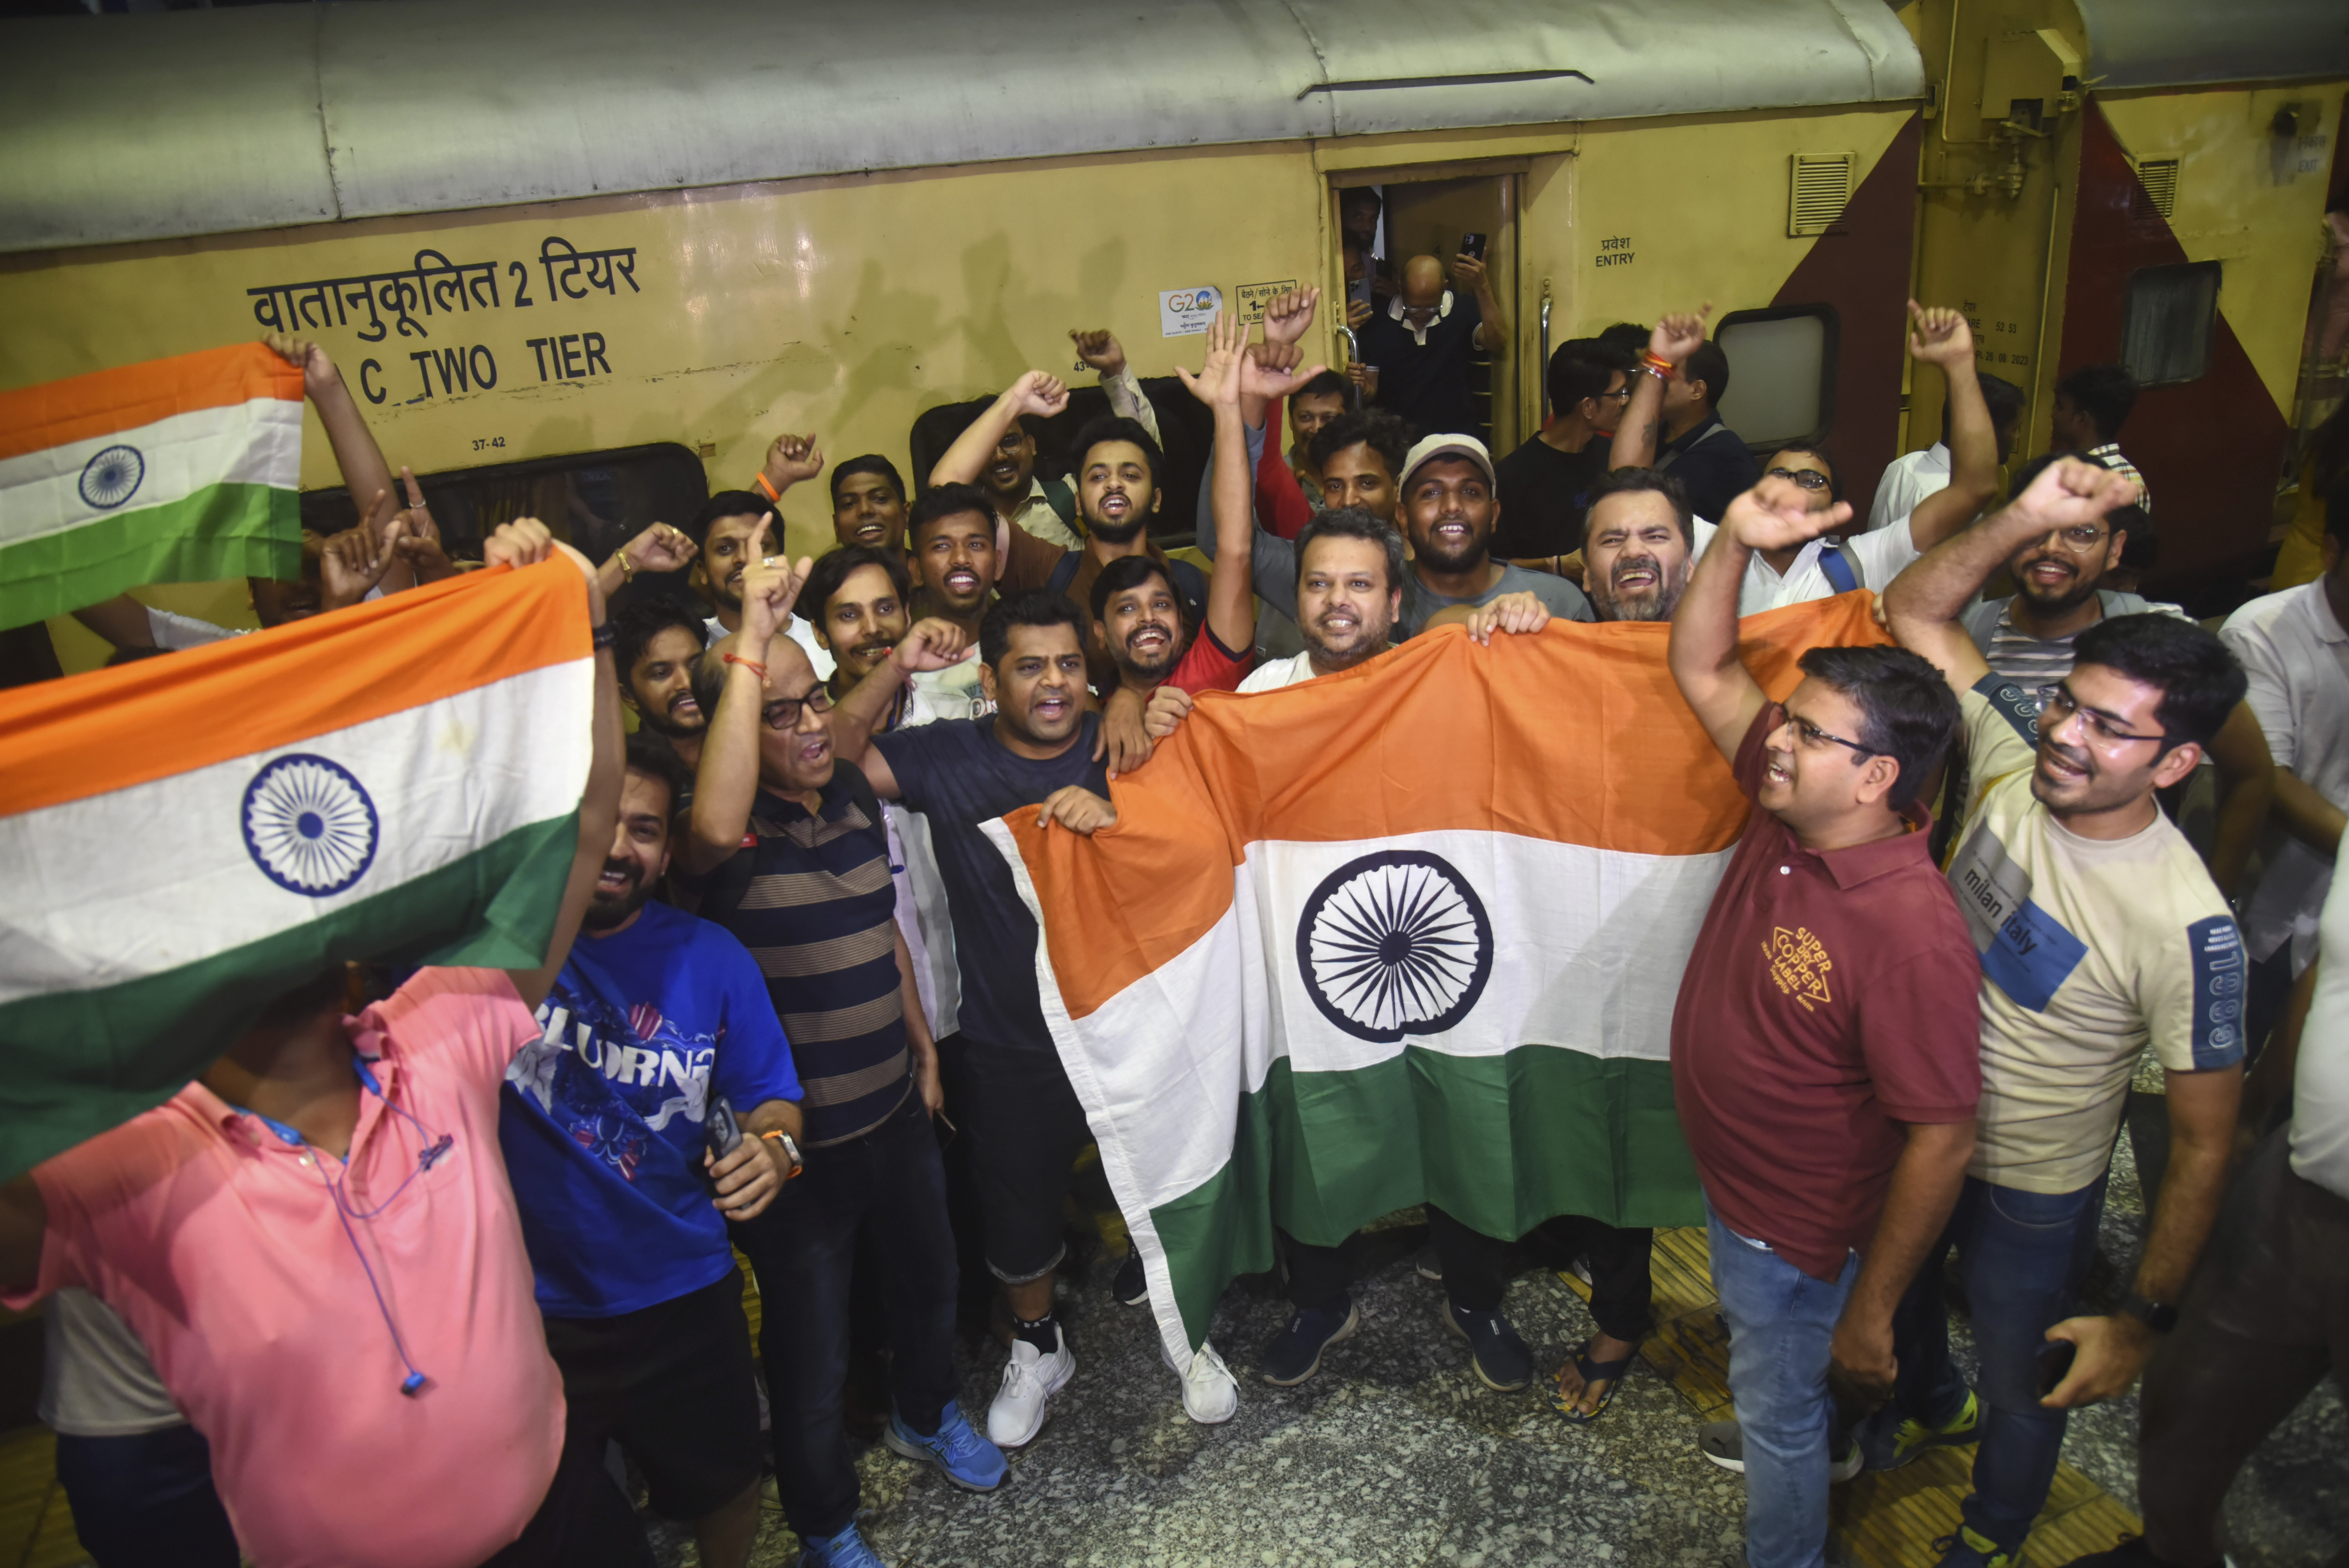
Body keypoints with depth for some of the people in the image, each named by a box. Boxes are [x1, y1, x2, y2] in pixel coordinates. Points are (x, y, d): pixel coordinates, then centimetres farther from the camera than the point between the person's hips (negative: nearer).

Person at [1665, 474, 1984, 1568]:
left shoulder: (1911, 931, -35)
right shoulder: (1787, 808, -14)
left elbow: (1943, 1141, -29)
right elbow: (1703, 672, -5)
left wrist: (1870, 1314, -21)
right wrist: (1736, 541, -22)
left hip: (1800, 1230, -8)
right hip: (1729, 1181, 8)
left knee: (1777, 1403, 18)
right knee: (1774, 1369, 35)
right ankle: (1816, 1439, 66)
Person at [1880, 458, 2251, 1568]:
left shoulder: (2185, 926, -31)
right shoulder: (2016, 758, -18)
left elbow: (2203, 1144, -22)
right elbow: (1914, 609, -12)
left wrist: (2145, 1320, -17)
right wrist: (2027, 517, -29)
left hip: (2031, 1198, -4)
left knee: (2020, 1388, 23)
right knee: (1896, 1306, 32)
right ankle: (1931, 1406, 66)